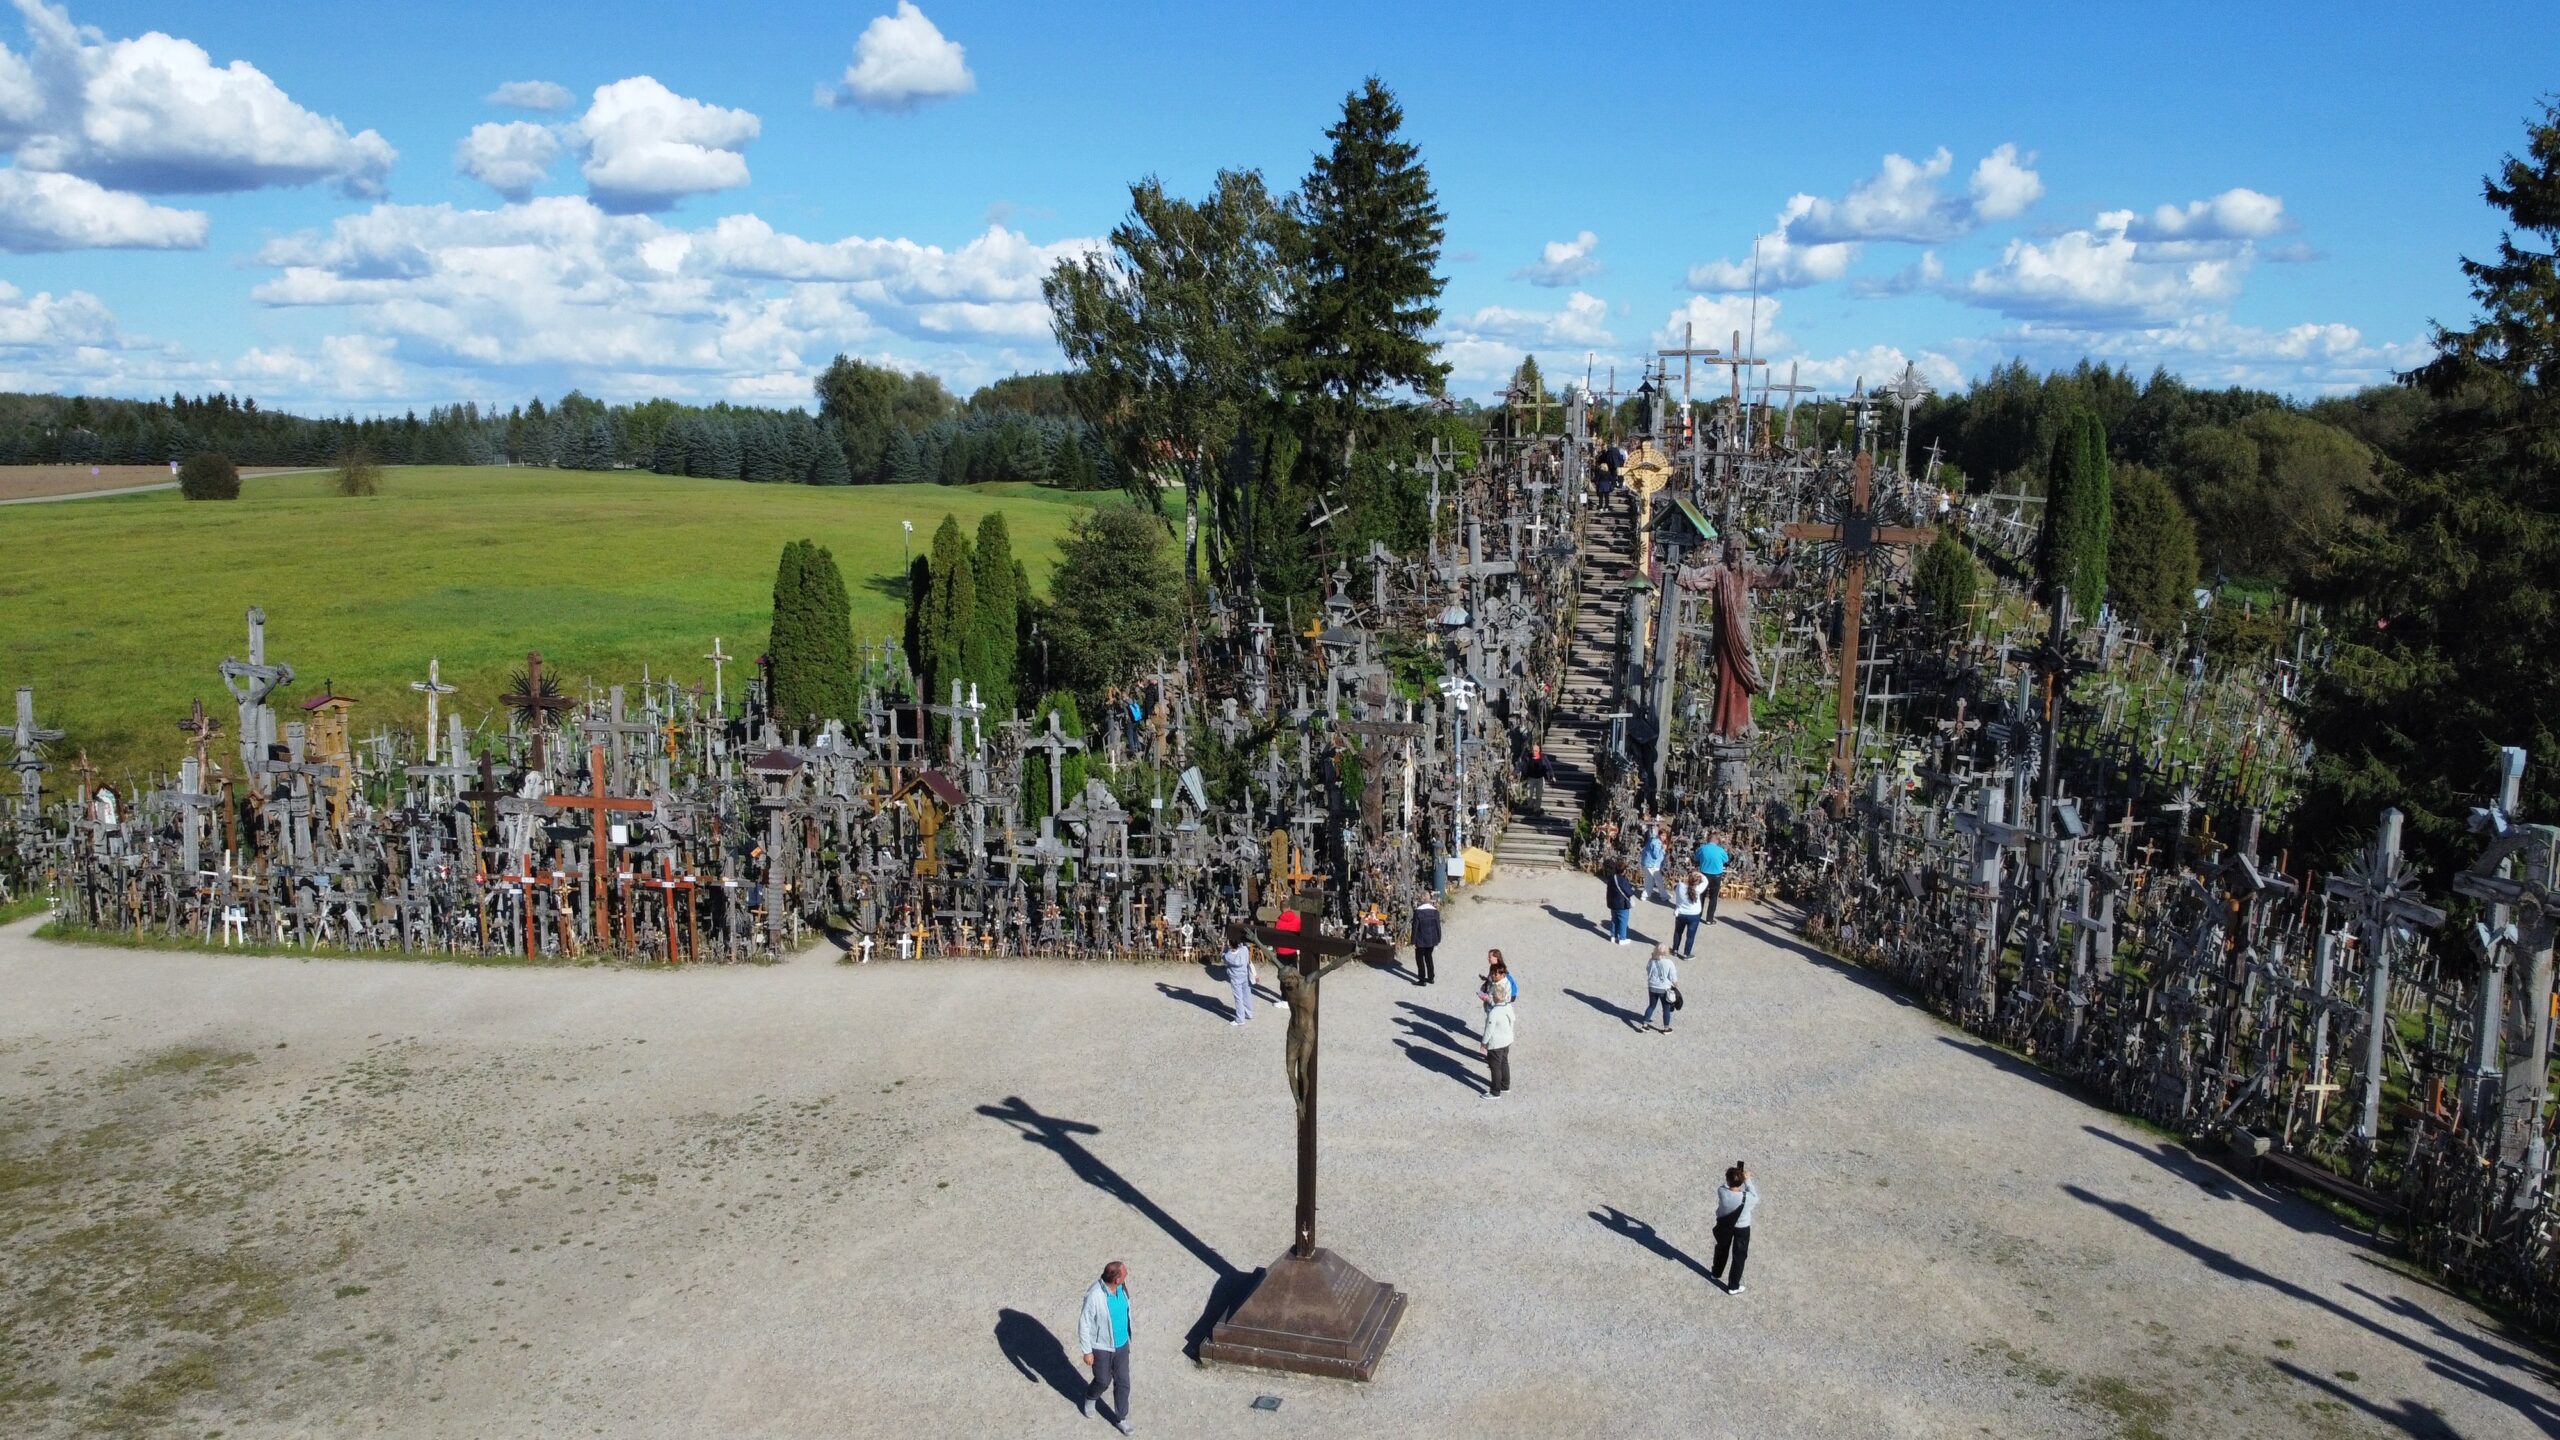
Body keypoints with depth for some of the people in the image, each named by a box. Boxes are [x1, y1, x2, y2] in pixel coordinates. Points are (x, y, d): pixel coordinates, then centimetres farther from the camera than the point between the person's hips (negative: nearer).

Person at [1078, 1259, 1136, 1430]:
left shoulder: (1121, 1287, -13)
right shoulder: (1094, 1296, -33)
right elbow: (1084, 1324, -21)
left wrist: (1127, 1336, 17)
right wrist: (1087, 1351, -14)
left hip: (1121, 1344, 5)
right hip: (1101, 1347, -5)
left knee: (1123, 1382, 14)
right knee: (1103, 1381, 16)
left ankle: (1121, 1418, 34)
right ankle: (1091, 1399, 50)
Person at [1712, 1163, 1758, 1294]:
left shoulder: (1721, 1192, -32)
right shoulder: (1747, 1198, -36)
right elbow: (1755, 1197, -12)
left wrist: (1733, 1176, -12)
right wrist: (1747, 1180, -12)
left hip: (1724, 1224, 2)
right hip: (1742, 1228, -2)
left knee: (1722, 1248, 30)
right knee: (1739, 1256, 20)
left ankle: (1716, 1273, 53)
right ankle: (1733, 1287, 33)